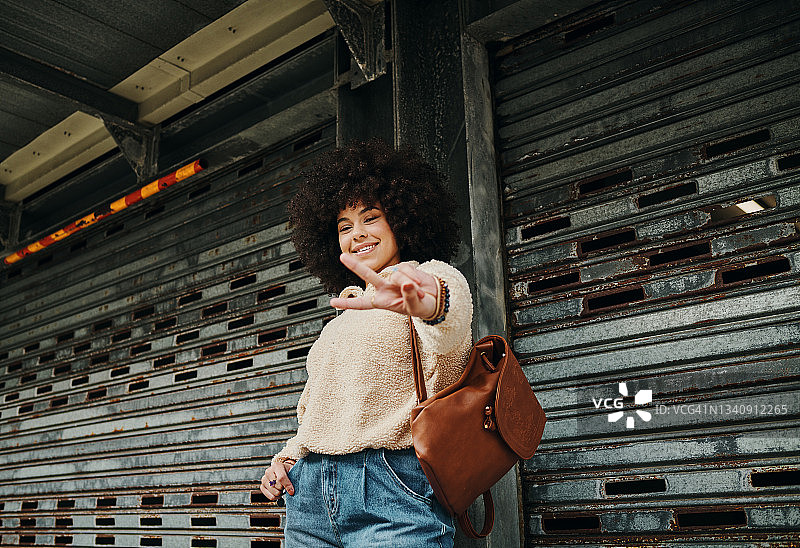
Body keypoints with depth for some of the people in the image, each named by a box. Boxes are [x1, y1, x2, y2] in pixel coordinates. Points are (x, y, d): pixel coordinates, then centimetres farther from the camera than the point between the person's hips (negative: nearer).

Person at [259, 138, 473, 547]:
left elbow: (451, 328, -25)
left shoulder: (433, 277, 0)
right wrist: (287, 458, 7)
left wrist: (430, 301, -47)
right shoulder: (344, 313, 21)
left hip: (393, 496, -6)